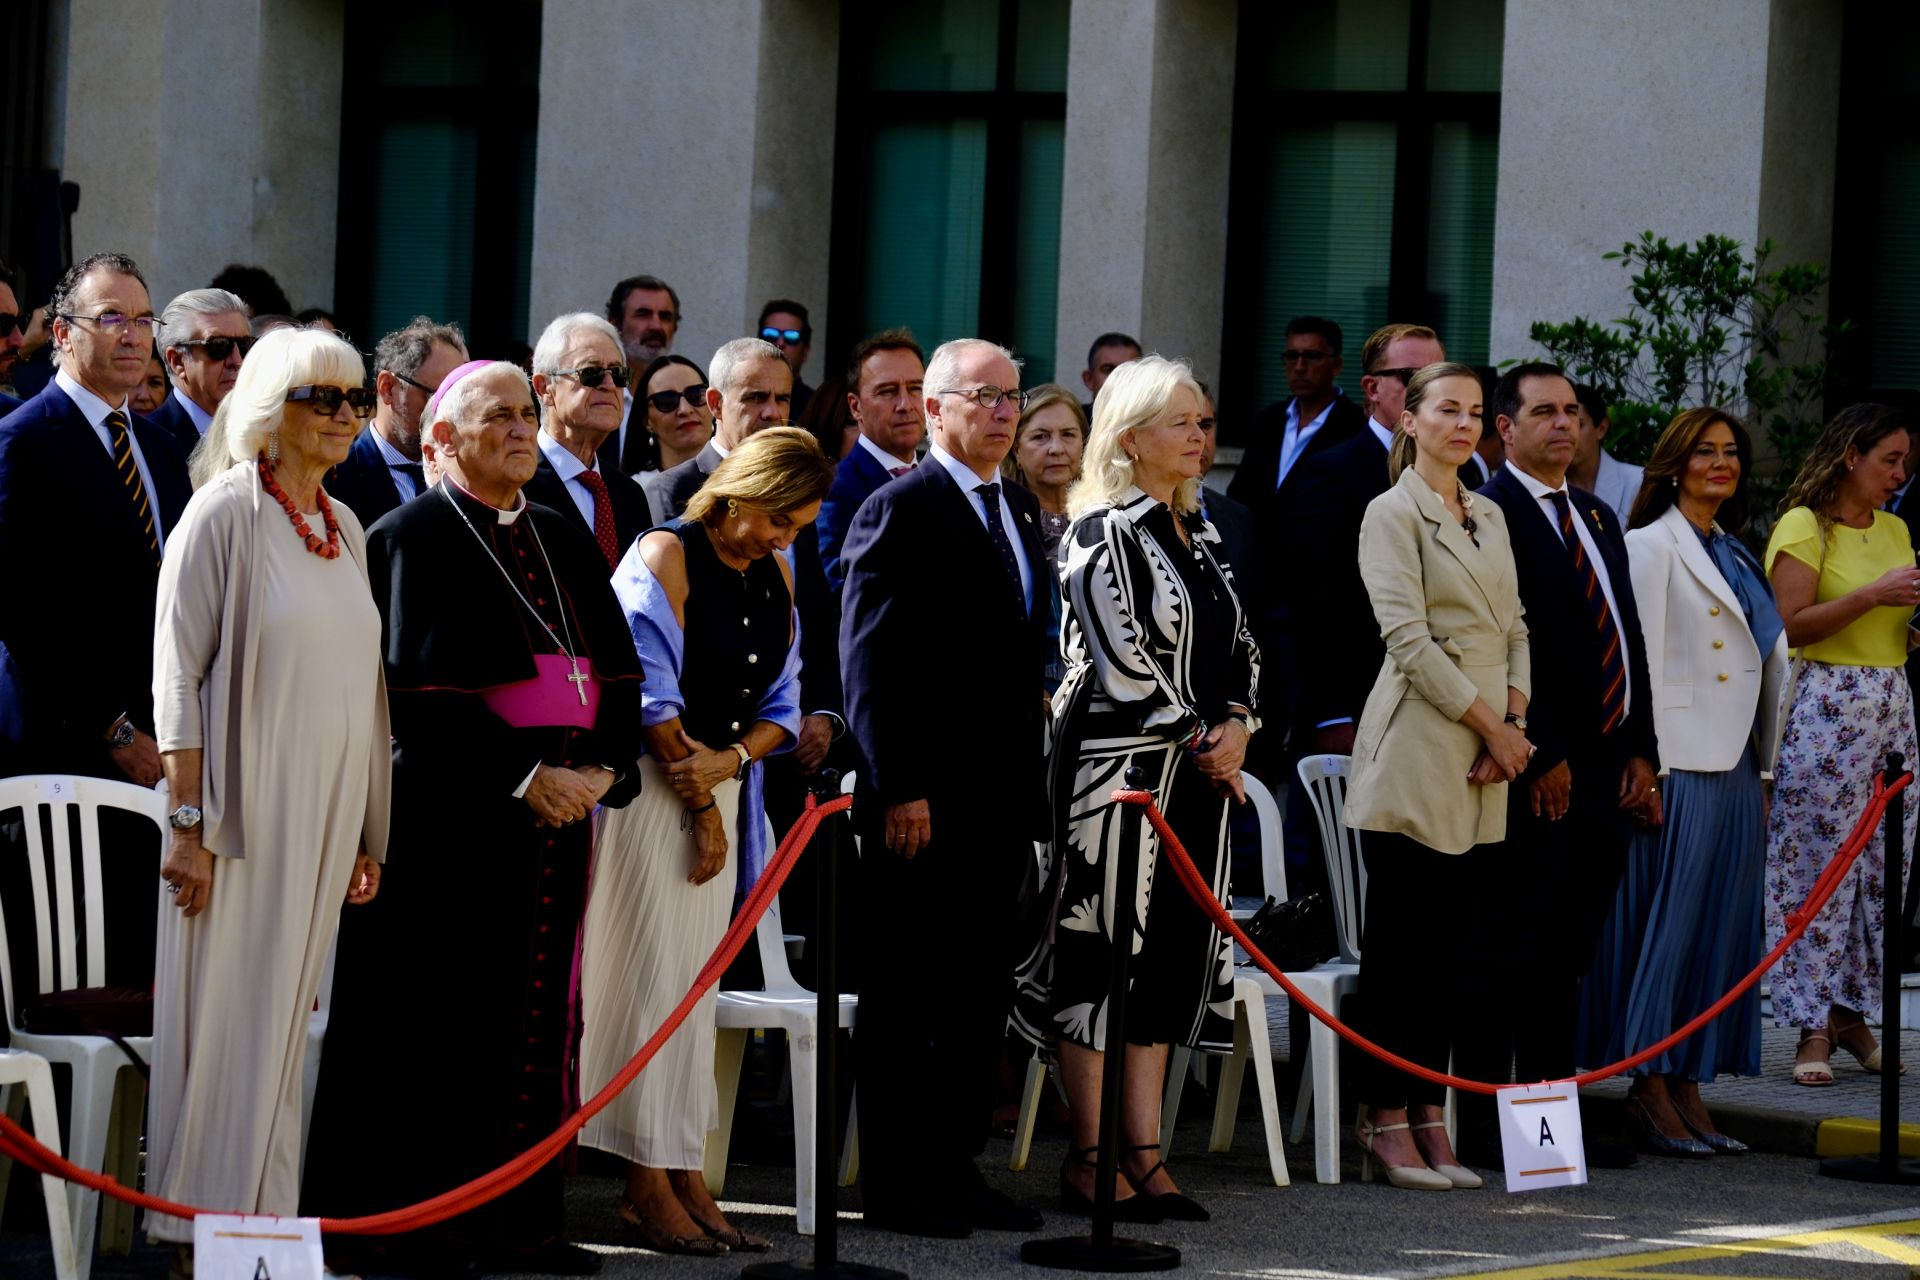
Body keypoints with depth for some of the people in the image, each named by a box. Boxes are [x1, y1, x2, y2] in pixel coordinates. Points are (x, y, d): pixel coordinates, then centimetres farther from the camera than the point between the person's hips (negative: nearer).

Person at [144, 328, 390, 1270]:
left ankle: (260, 1217, 14)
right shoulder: (226, 513, -8)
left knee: (283, 1022, 9)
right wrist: (190, 824, -16)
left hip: (324, 817, 6)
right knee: (220, 1019, -3)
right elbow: (177, 676, -11)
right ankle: (196, 1218, 3)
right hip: (239, 810, -6)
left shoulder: (343, 528, 12)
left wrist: (368, 832, 16)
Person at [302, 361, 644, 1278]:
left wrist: (603, 765, -5)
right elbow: (419, 686, -13)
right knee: (441, 1018, -5)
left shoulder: (564, 544, 16)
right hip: (451, 814, -6)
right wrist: (521, 777, -18)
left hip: (560, 804, 6)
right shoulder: (411, 539, -4)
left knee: (535, 1017, 7)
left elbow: (618, 670, 12)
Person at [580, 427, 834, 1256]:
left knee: (695, 984, 7)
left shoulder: (775, 576, 12)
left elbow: (780, 704, 11)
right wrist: (702, 807, -8)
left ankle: (685, 1174, 8)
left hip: (724, 789, 7)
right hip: (652, 785, -7)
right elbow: (652, 698, -12)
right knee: (650, 976, -6)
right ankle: (647, 1184, -3)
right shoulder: (665, 558, -9)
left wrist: (732, 760, -10)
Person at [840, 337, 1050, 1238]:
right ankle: (894, 1181, 3)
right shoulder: (900, 511, -8)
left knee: (982, 994, 9)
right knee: (907, 996, -1)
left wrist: (1033, 785, 12)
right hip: (923, 801, -7)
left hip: (1001, 794, 7)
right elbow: (871, 660, -13)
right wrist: (898, 789, -18)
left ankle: (956, 1167, 16)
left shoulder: (1021, 513, 16)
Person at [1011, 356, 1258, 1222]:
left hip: (1202, 769, 8)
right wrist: (1197, 738, -10)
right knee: (1107, 948, -4)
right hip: (1120, 761, -8)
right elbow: (1121, 657, -14)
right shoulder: (1104, 531, -9)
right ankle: (1089, 1160, 0)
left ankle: (1143, 1152, 11)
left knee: (1173, 951, 7)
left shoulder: (1197, 533, 16)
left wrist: (1237, 726, -1)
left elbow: (1238, 646, 17)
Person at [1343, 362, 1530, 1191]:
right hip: (1414, 756, -7)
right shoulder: (1393, 514, -4)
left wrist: (1513, 723, -1)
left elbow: (1514, 629, 16)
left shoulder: (1489, 518, 17)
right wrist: (1493, 726, -11)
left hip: (1481, 773, 7)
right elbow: (1409, 639, -12)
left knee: (1457, 947, 5)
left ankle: (1430, 1120, 9)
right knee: (1400, 943, -5)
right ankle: (1386, 1123, -2)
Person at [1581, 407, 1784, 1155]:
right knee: (1669, 926, -7)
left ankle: (1688, 1089, 9)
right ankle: (1651, 1091, -2)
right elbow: (1638, 663, -10)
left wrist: (1764, 773, 17)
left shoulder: (1735, 558, 18)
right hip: (1681, 768, -8)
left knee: (1721, 933, 6)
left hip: (1735, 769, 8)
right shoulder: (1652, 546, -4)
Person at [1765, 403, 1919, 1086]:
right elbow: (1793, 624, -14)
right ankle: (1813, 1028, -1)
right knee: (1818, 866, -5)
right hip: (1826, 708, -7)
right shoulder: (1805, 527, -5)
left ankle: (1851, 1011, 13)